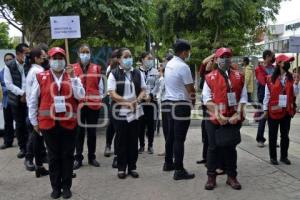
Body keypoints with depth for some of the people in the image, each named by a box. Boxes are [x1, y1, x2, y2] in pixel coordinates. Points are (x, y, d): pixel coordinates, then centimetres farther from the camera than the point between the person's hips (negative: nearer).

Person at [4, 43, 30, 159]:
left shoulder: (29, 65, 1)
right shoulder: (9, 66, -3)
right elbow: (9, 84, -7)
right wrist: (22, 93, -15)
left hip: (29, 98, 0)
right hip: (16, 100, 0)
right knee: (19, 125, 7)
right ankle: (22, 148, 19)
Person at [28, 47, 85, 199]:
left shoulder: (72, 77, 5)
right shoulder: (40, 77, 1)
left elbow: (80, 96, -9)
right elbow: (32, 101, 6)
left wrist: (72, 77, -14)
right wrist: (34, 121, 5)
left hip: (69, 123, 1)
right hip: (48, 123, -1)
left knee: (68, 156, 8)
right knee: (53, 156, 9)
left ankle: (66, 186, 21)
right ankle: (55, 187, 22)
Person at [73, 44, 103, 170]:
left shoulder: (96, 68, 5)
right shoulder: (73, 69, 2)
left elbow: (100, 87, 8)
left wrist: (99, 101, 2)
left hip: (93, 104, 1)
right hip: (78, 104, -1)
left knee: (92, 131, 11)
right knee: (79, 132, 6)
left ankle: (92, 157, 23)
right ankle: (78, 158, 16)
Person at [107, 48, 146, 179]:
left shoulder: (137, 73, 8)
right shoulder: (114, 74, -4)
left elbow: (143, 90, 7)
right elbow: (112, 94, -11)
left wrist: (136, 101, -12)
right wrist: (127, 103, -19)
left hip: (135, 112, 3)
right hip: (120, 112, -3)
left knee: (133, 140, 8)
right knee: (121, 140, 4)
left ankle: (132, 167, 19)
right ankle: (121, 168, 15)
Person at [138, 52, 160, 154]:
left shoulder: (155, 72, 7)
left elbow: (157, 86, 0)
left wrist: (150, 95, -13)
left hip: (152, 101, 1)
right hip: (140, 101, 0)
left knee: (151, 124, 3)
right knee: (141, 124, 4)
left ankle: (150, 146, 14)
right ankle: (141, 145, 16)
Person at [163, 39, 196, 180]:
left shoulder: (169, 64, 9)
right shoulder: (183, 67, -18)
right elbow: (191, 89, -14)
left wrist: (189, 96, 10)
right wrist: (193, 100, 5)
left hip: (170, 102, 9)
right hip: (181, 105, -9)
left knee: (171, 134, 18)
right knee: (179, 138, -5)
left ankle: (168, 163, 30)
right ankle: (179, 170, 1)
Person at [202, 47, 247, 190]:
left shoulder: (239, 76, 6)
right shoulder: (210, 77, -2)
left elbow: (243, 97, 3)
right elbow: (207, 98, -6)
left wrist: (237, 114, -9)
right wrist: (218, 115, -15)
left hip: (233, 119, 2)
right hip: (214, 119, -2)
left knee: (231, 147, 12)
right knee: (213, 147, 6)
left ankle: (232, 177, 24)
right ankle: (211, 177, 17)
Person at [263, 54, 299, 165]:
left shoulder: (291, 78, 4)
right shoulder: (270, 79, -6)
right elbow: (267, 95, -3)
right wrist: (265, 109, -4)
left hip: (287, 110, 4)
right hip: (274, 110, -3)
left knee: (285, 134, 12)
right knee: (273, 135, 6)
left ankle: (284, 156, 24)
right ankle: (273, 157, 17)